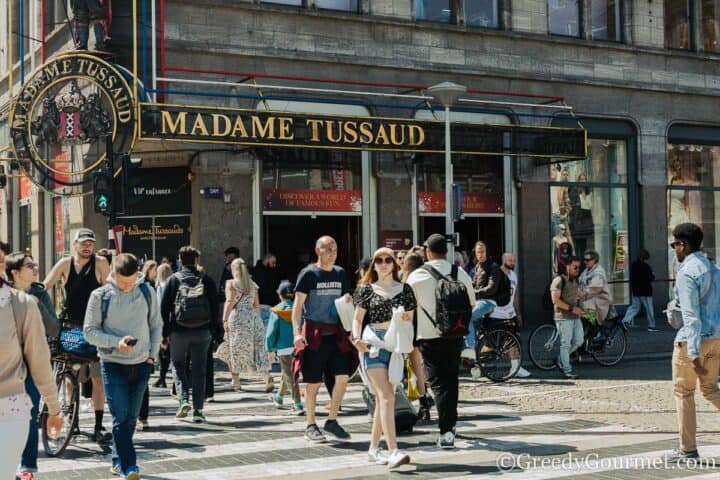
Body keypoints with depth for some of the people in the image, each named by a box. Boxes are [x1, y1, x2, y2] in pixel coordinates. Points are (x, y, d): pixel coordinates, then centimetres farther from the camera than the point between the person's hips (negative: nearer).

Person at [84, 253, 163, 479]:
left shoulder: (147, 292, 2)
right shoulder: (100, 296, -6)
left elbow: (156, 325, 11)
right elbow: (90, 331, -5)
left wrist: (153, 354, 3)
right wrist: (116, 342, -18)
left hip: (142, 364, 3)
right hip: (113, 364, -3)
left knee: (131, 417, 12)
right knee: (121, 417, -9)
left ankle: (118, 460, 27)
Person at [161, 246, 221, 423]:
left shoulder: (173, 280, 0)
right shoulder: (207, 280, 3)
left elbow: (164, 307, -2)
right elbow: (215, 308, 4)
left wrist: (164, 333, 3)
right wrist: (217, 333, 9)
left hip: (179, 332, -1)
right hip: (202, 332, 1)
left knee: (179, 365, 16)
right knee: (199, 370, 7)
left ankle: (183, 399, -3)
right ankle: (198, 410, 5)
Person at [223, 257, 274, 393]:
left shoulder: (231, 283, 1)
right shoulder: (253, 285, 15)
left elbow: (230, 301, -11)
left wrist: (225, 319, -14)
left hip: (237, 317, -4)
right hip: (253, 316, 4)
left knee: (236, 350, 6)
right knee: (258, 348, 0)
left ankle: (236, 381, 12)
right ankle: (267, 376, -17)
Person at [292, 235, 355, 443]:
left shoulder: (340, 273, 13)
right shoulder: (309, 274, -4)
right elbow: (298, 305, -7)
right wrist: (297, 332, -18)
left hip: (336, 334, 5)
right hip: (314, 334, -5)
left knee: (343, 376, -4)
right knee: (314, 382, 2)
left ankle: (332, 421, 11)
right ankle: (311, 426, 16)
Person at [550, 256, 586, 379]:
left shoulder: (575, 280, 14)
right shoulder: (559, 280, -12)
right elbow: (555, 300, -18)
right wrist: (571, 308, -21)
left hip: (575, 316, 8)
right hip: (563, 317, -8)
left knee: (579, 341, 8)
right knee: (565, 344, -3)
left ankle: (560, 360, 25)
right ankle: (567, 371, 3)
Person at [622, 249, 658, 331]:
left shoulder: (633, 265, 5)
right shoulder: (646, 266, -16)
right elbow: (650, 278, -14)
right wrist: (653, 275, 6)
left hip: (636, 291, 6)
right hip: (645, 291, -6)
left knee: (635, 306, 12)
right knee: (649, 309, 4)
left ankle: (626, 320, -5)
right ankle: (651, 326, 10)